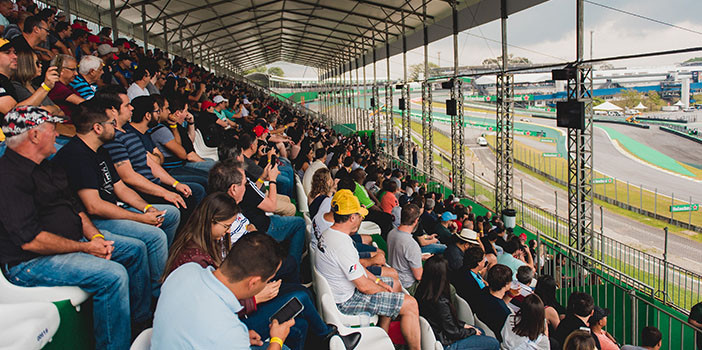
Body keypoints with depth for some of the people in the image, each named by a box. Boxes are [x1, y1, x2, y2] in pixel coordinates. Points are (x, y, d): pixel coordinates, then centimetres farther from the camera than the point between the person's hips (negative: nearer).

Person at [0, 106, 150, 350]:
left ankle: (142, 319, 24)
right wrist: (85, 248, -20)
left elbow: (74, 205, 15)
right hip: (30, 262, -11)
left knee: (135, 249, 10)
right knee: (114, 275, -28)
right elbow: (30, 239, -27)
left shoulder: (45, 167, 12)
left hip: (72, 239, 11)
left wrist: (95, 236, -3)